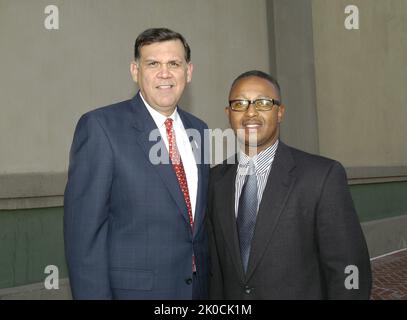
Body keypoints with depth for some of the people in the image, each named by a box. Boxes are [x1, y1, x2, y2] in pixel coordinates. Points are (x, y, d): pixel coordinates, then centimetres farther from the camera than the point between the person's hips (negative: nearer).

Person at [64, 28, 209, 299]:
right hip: (132, 288, -5)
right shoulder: (100, 126, -13)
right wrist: (93, 294, -16)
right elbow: (84, 229, -14)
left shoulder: (198, 130, 5)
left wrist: (211, 283, 11)